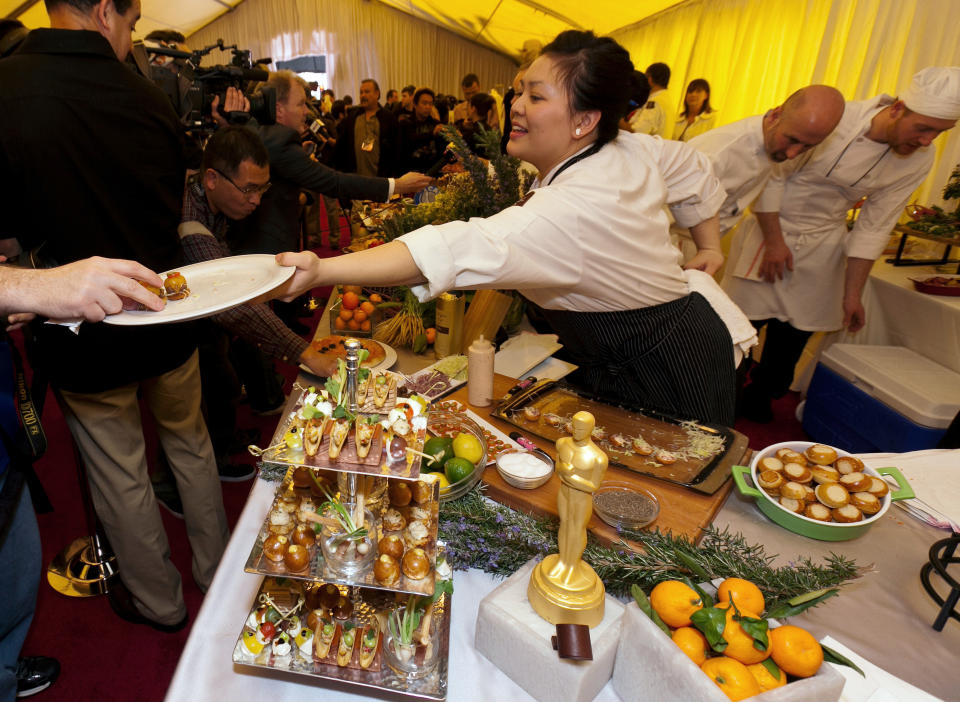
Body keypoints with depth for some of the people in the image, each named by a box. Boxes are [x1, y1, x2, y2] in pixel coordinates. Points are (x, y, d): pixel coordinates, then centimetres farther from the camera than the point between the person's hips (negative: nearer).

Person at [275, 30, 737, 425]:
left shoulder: (574, 208, -36)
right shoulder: (630, 150, -4)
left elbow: (461, 250, -47)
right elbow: (692, 169, 14)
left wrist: (321, 270, -51)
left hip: (665, 381, -9)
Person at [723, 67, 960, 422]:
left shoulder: (918, 160, -6)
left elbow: (874, 226, 0)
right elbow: (772, 175, -14)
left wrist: (852, 294, -1)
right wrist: (774, 241, -14)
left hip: (821, 245, 4)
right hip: (770, 230, -4)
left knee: (795, 330, 6)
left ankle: (760, 394, 29)